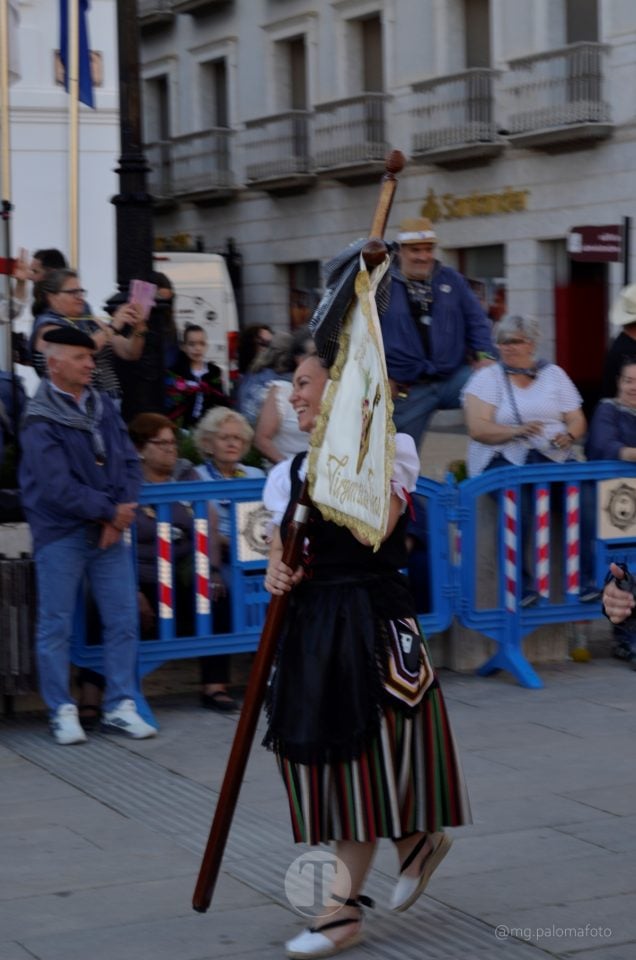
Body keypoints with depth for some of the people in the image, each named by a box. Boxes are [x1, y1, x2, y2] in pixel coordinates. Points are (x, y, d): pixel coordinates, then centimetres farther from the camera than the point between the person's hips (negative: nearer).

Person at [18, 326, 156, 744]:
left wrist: (121, 512, -8)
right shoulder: (41, 421, -12)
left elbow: (130, 462, 6)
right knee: (56, 625, 1)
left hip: (109, 532, 5)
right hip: (61, 534, -5)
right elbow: (58, 487, -18)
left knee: (124, 619, 4)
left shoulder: (103, 406, 7)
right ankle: (62, 711, 12)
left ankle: (121, 706, 14)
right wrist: (109, 510, -13)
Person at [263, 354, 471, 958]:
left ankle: (342, 911, 6)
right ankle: (415, 842, 31)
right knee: (316, 752, 8)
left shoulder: (388, 450, -6)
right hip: (309, 624, 7)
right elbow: (281, 542, 12)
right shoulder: (293, 470, 12)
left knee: (362, 757, -2)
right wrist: (276, 573, -9)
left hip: (373, 623, -6)